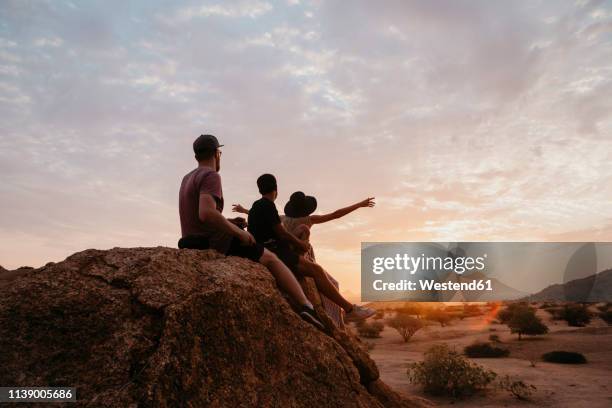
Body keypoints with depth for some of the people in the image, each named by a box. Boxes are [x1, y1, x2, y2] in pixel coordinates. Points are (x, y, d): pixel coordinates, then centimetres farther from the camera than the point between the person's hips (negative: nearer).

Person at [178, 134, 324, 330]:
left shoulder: (188, 178, 16)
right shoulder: (211, 176, -14)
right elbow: (206, 213, -30)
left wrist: (229, 223, 15)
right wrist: (239, 232, -19)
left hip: (194, 245, 10)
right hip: (213, 244, -10)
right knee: (271, 259, 0)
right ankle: (307, 307, -9)